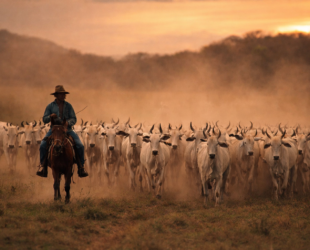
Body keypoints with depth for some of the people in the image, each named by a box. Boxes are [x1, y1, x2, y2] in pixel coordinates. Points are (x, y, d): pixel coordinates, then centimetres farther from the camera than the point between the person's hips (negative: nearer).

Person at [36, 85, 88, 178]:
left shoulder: (68, 106, 6)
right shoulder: (50, 106, 3)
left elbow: (73, 119, 1)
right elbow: (45, 120, 2)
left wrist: (68, 122, -22)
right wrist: (50, 116, -20)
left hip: (67, 129, 0)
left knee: (80, 146, -20)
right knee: (43, 145, -25)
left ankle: (81, 169, -7)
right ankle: (43, 168, -15)